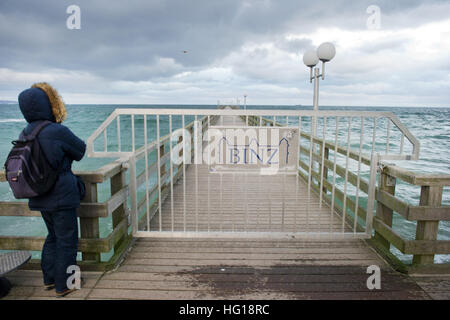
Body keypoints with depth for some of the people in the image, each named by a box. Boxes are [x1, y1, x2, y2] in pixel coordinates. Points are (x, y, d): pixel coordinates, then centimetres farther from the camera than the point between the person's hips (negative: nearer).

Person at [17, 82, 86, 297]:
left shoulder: (25, 133, 2)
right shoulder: (58, 131, -21)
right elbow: (80, 150, -6)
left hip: (40, 198, 8)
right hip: (61, 197, -7)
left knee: (53, 237, 24)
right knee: (67, 241, 7)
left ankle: (49, 279, 35)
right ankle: (63, 285, 19)